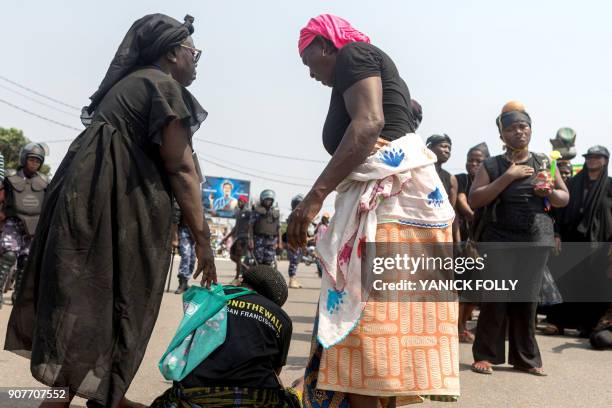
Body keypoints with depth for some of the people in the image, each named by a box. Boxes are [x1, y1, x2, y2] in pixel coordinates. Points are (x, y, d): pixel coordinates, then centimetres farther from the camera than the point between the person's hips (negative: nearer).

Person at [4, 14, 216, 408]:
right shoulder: (163, 85, -5)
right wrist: (202, 237, -13)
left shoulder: (131, 82, 23)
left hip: (91, 196, 9)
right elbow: (180, 168, -13)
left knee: (90, 299, 11)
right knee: (94, 304, -5)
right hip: (112, 203, -9)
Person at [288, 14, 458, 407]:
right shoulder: (376, 69, 31)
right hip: (395, 196, 10)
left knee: (358, 319, -13)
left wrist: (315, 195, -20)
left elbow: (369, 124, -16)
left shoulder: (352, 54, 3)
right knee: (371, 320, 8)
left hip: (387, 195, -10)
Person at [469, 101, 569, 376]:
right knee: (495, 296, -5)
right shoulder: (492, 165, 3)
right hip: (500, 239, -2)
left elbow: (565, 198, 17)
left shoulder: (543, 162, 11)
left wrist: (550, 193, -6)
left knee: (528, 298, 4)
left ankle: (526, 357, 15)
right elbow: (474, 201, -9)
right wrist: (508, 176, -14)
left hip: (537, 239, 2)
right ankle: (485, 355, 5)